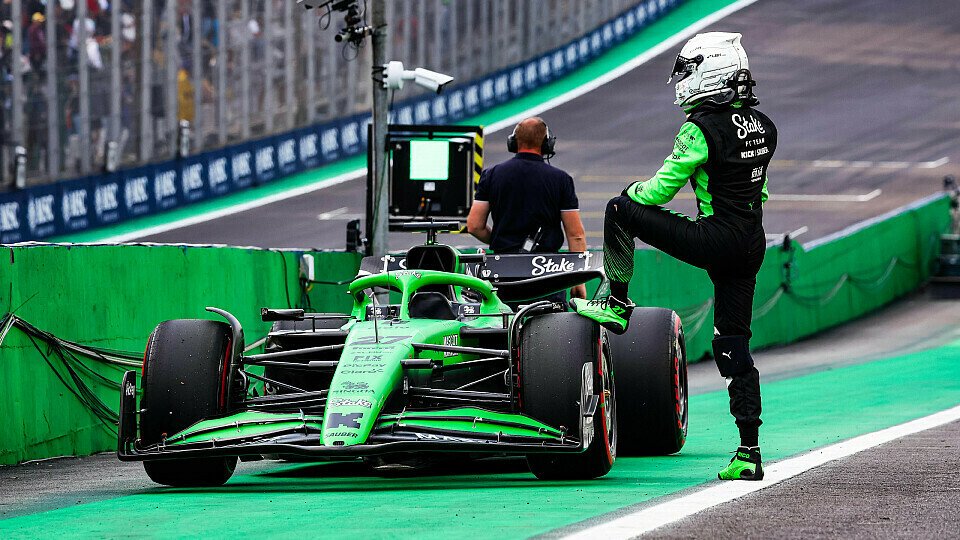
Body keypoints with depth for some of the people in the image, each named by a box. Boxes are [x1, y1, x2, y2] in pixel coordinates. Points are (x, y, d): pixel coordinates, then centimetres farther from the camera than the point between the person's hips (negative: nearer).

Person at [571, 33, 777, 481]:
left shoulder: (701, 129, -13)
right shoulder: (763, 126, 11)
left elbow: (661, 190, -8)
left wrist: (634, 191, 14)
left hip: (714, 241, -7)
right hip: (752, 244, 8)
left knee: (620, 210, 6)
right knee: (733, 347, 10)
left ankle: (616, 303, 16)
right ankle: (749, 452, 5)